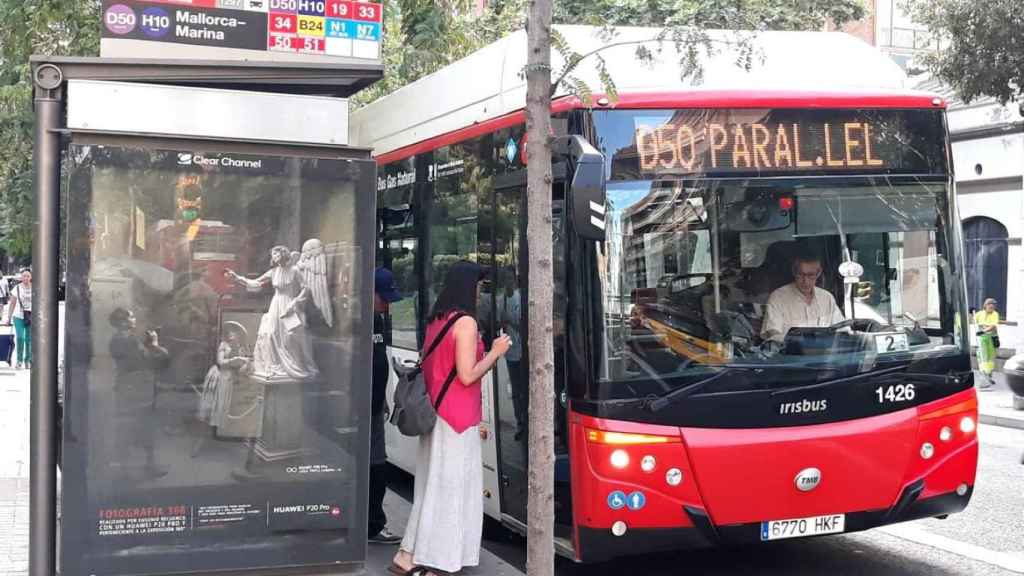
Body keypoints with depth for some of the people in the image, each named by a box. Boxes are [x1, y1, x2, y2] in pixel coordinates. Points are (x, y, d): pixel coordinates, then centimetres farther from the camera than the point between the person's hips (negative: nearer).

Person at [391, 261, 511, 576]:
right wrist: (496, 351, -5)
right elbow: (467, 376, -16)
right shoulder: (465, 322, -13)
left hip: (435, 412, 8)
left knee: (430, 485, 13)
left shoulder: (435, 320, 11)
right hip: (458, 417, -8)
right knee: (451, 488, -2)